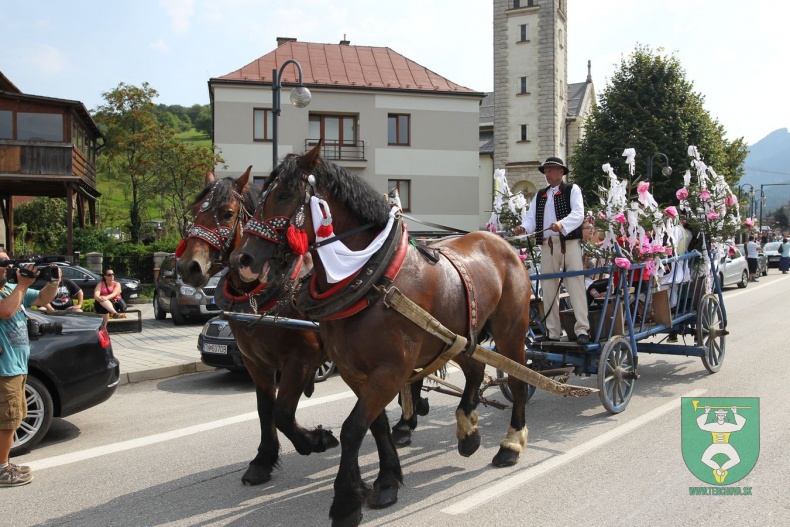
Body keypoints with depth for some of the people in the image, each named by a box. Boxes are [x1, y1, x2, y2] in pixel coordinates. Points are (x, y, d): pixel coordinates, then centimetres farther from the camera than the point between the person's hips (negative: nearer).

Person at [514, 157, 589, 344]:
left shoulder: (572, 190, 6)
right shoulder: (539, 195, 20)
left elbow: (578, 214, -9)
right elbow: (531, 218, 10)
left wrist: (562, 224, -28)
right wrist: (523, 228, -13)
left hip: (569, 243, -5)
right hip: (547, 245, 5)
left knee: (576, 285, -10)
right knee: (548, 288, 6)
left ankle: (582, 330, -9)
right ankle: (552, 331, 13)